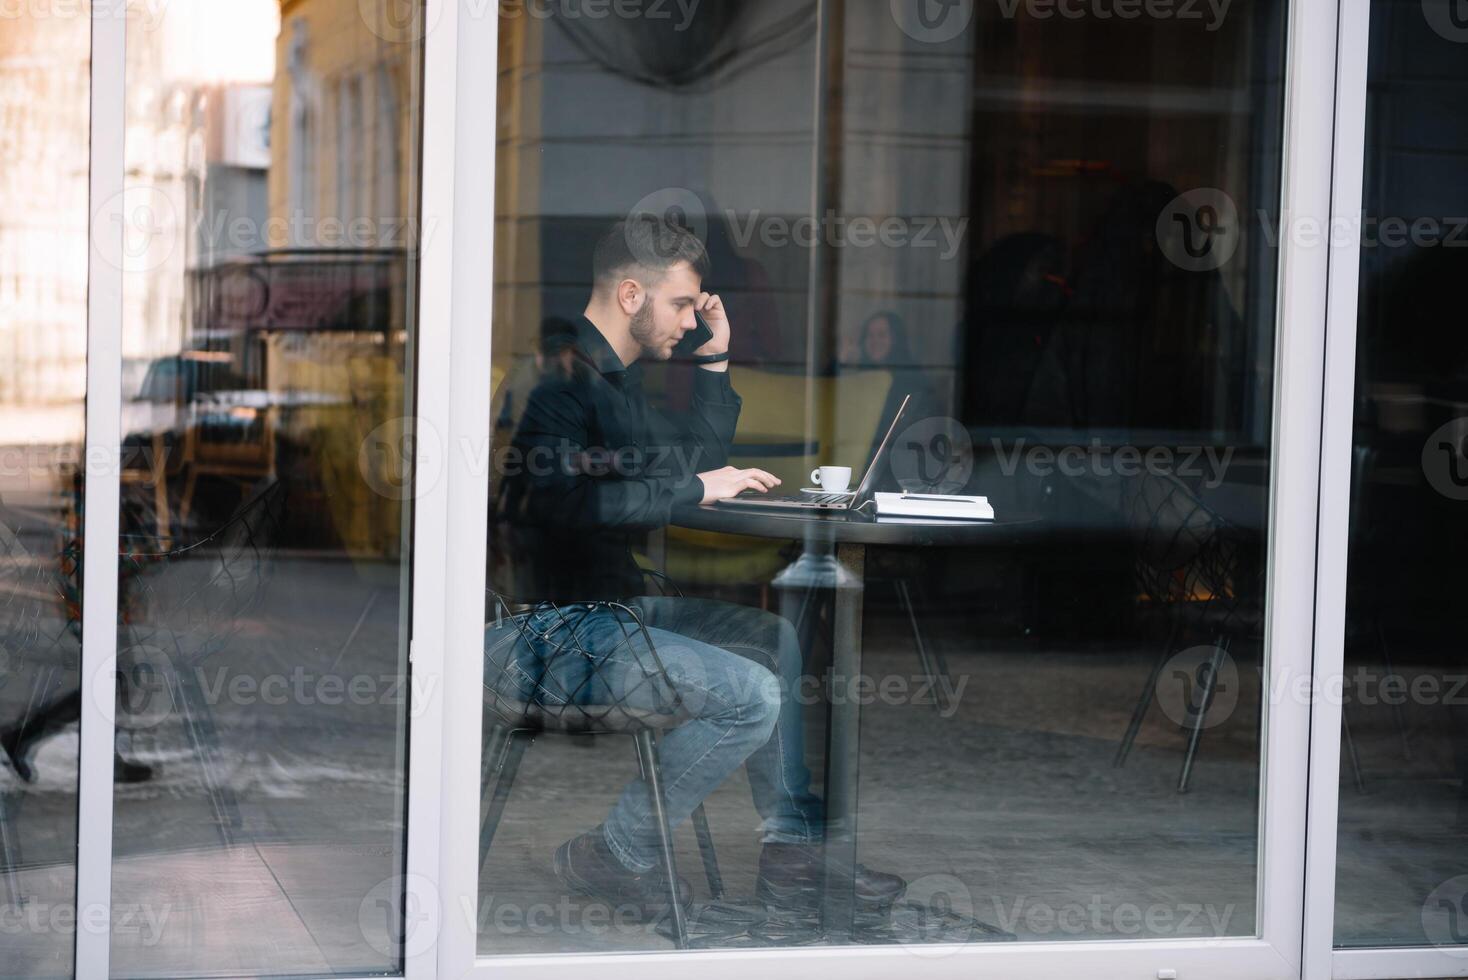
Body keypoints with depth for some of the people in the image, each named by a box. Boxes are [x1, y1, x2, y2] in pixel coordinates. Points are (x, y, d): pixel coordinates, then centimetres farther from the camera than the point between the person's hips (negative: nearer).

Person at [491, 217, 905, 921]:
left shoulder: (616, 379, 17)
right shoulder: (560, 375, -15)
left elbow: (696, 463, 26)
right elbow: (567, 499, -30)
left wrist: (714, 360, 17)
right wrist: (695, 488, -21)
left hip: (614, 604, 11)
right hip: (554, 629, -11)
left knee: (773, 638, 16)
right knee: (752, 695, -19)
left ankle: (793, 849, 13)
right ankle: (613, 856, -5)